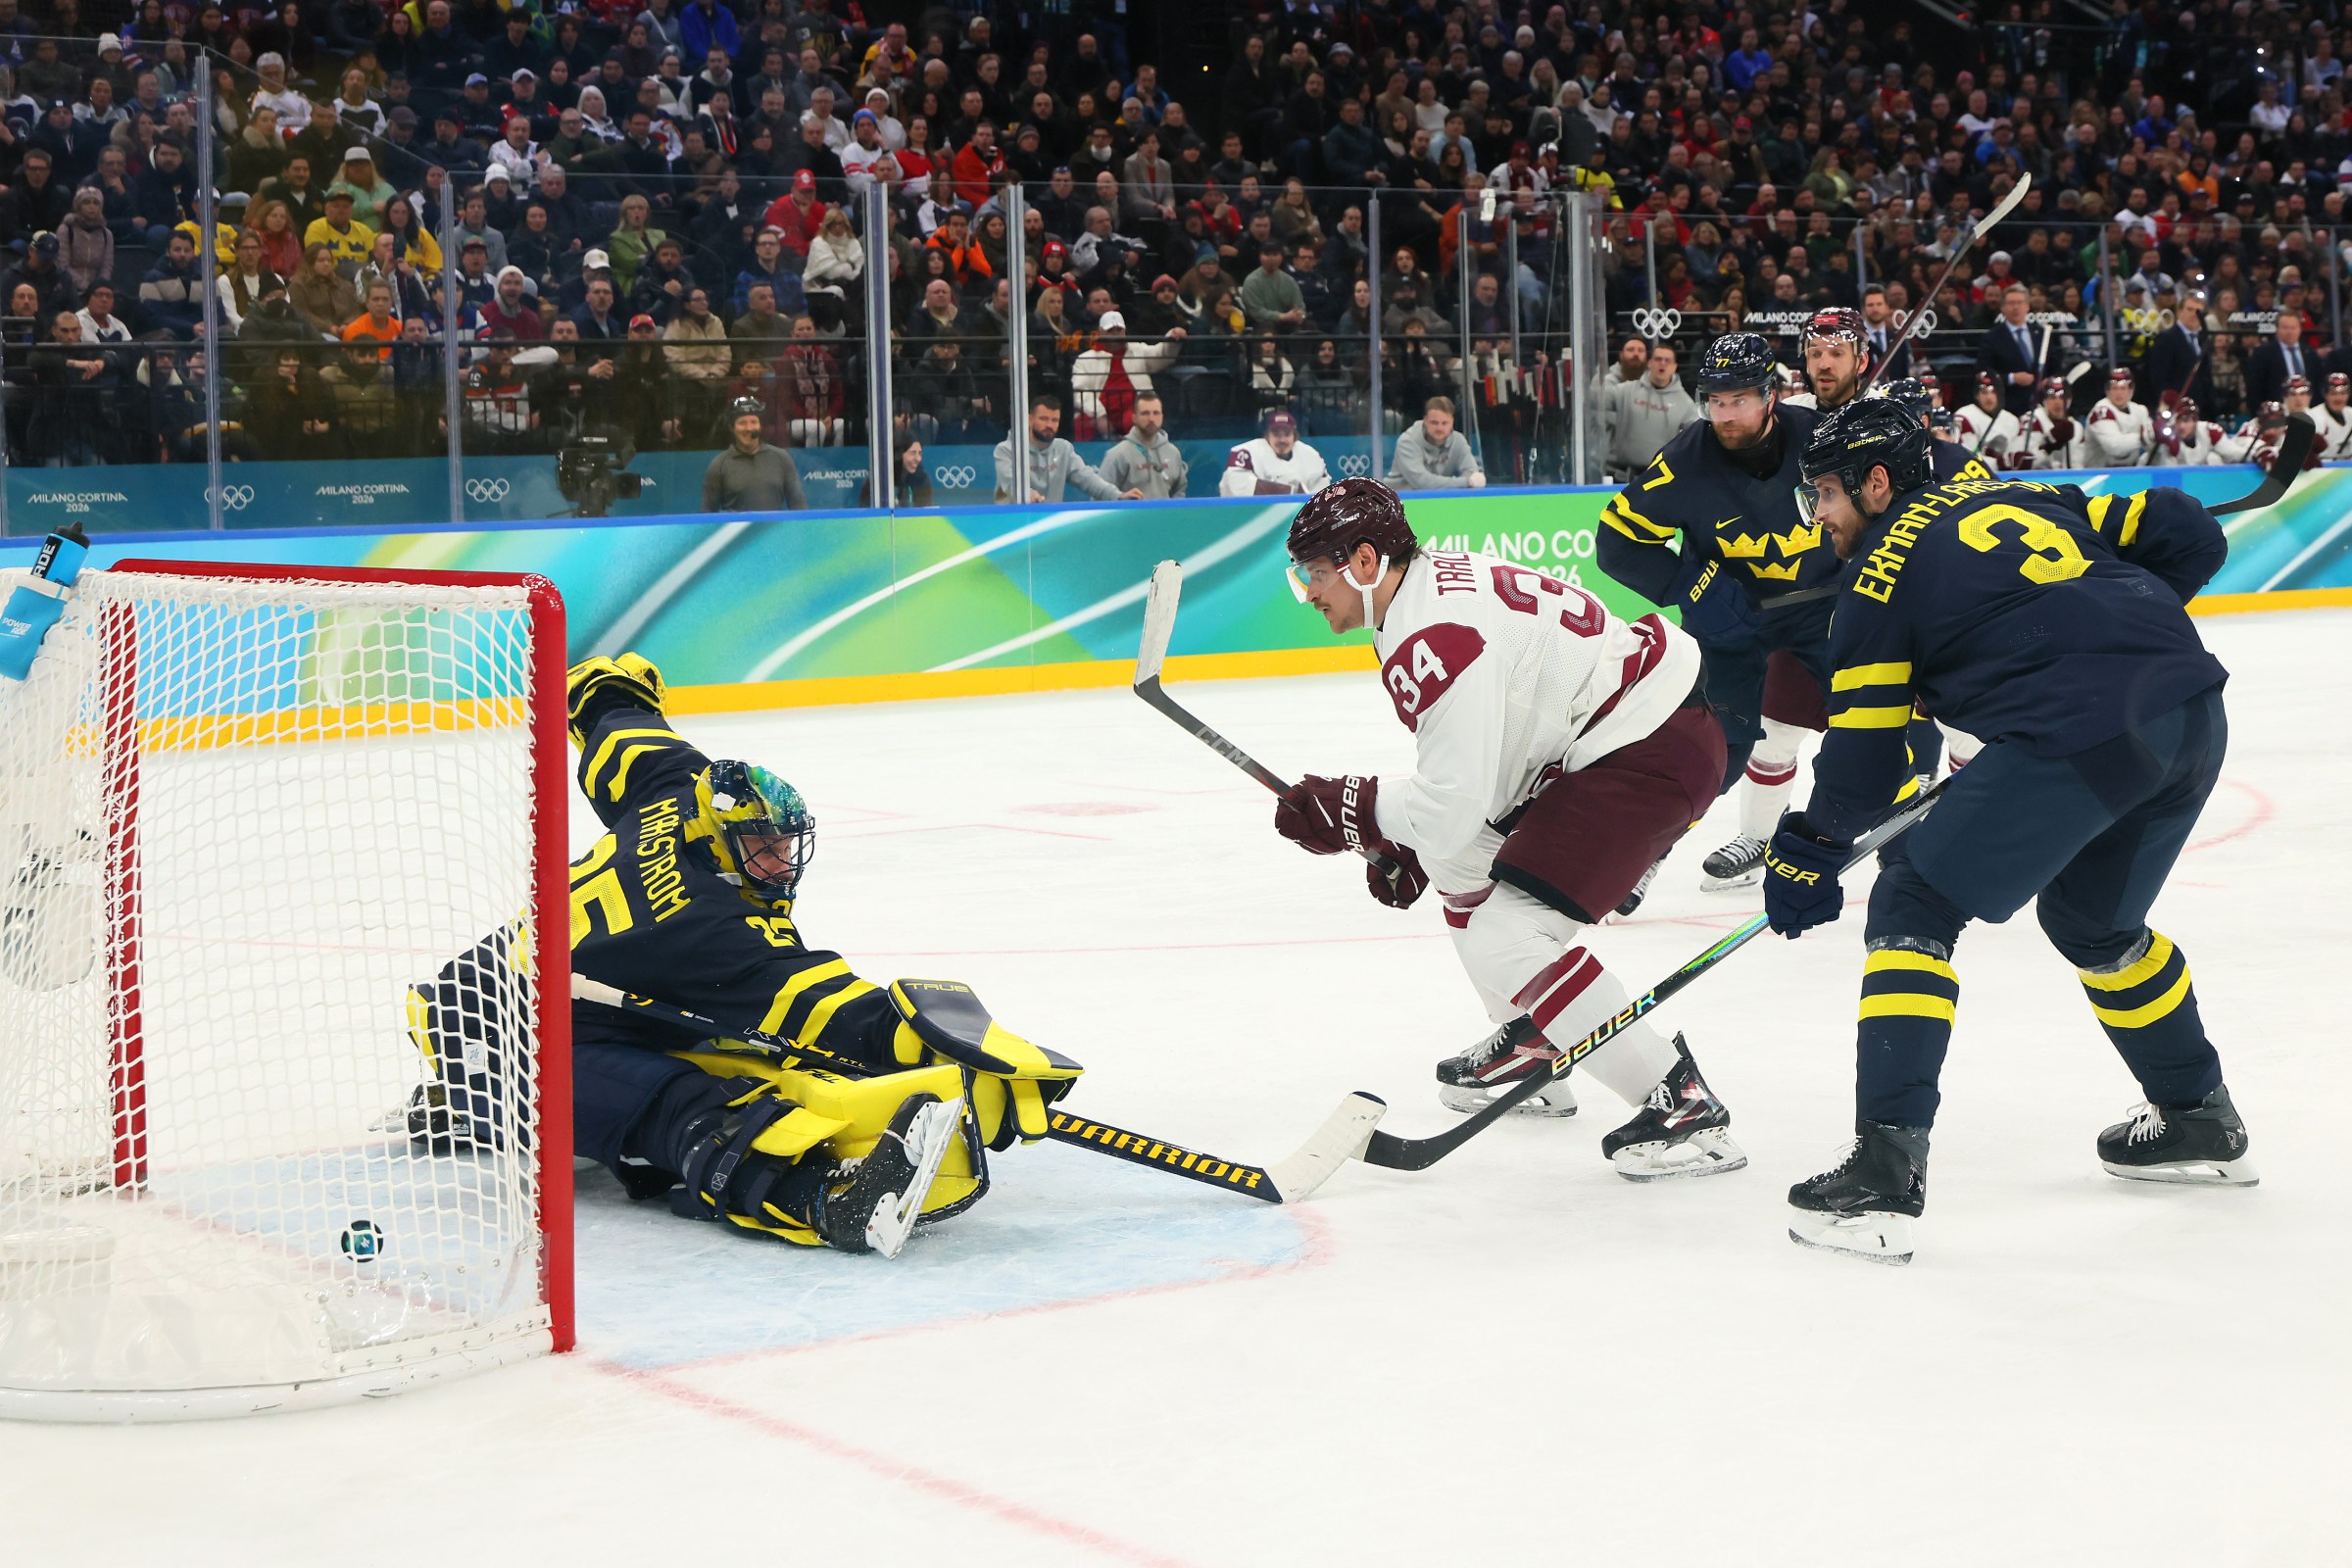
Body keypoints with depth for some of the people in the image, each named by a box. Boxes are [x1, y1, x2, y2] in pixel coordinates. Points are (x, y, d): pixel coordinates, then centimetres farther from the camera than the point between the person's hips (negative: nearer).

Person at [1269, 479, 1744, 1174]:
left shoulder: (1438, 639, -22)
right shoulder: (1432, 583, 11)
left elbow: (1457, 804, -23)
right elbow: (1475, 754, 21)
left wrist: (1347, 809, -11)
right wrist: (1404, 842, 14)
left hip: (1654, 748, -12)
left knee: (1503, 938, -17)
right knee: (1457, 860, 24)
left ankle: (1684, 1104, -15)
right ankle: (1534, 1051, 36)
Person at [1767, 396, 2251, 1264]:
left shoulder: (1882, 571, 7)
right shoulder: (2026, 498, 25)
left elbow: (1863, 761, 7)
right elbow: (2189, 536, 19)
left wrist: (1808, 850, 21)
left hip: (2079, 735, -7)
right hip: (2193, 715, 8)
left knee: (1913, 907, 3)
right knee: (2092, 920, 30)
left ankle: (1885, 1168, -7)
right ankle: (2201, 1121, 41)